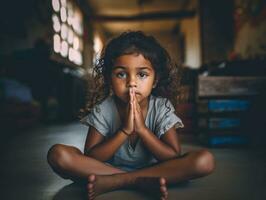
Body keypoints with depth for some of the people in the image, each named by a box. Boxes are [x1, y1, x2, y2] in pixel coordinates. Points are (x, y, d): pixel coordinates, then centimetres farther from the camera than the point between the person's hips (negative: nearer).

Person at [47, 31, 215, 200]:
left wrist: (142, 129, -26)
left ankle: (110, 183, -27)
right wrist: (124, 130, -27)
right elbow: (90, 159, -17)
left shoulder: (162, 107, -9)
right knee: (58, 154, -24)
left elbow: (174, 158, -14)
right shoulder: (103, 109, -11)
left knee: (206, 160, -24)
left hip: (152, 169, 1)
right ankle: (143, 183, -26)